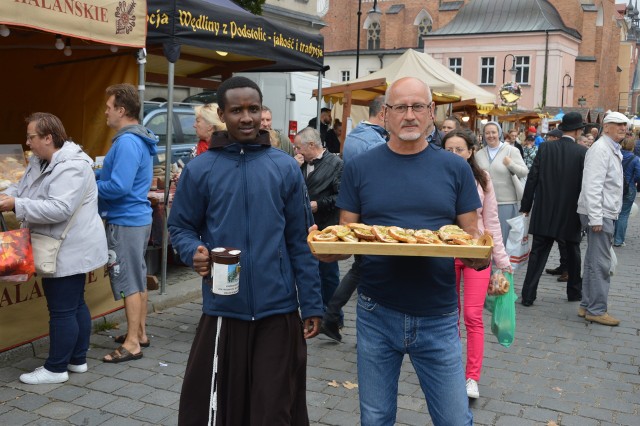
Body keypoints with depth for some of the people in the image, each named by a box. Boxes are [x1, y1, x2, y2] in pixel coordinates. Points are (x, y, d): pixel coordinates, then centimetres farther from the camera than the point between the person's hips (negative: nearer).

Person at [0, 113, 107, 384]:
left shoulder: (71, 167, -23)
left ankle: (56, 368, 10)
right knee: (75, 305, 17)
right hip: (67, 249, 10)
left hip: (70, 251, -10)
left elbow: (60, 208, -30)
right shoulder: (40, 161, 11)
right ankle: (77, 360, 28)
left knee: (62, 310, -1)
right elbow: (22, 187, 15)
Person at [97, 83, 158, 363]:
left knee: (129, 283, -2)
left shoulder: (127, 143, -20)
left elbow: (118, 187, -25)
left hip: (125, 222, -10)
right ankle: (140, 333, 29)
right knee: (138, 279, 17)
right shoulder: (138, 139, 12)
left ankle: (132, 344, 6)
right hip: (138, 217, 10)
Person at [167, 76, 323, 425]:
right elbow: (181, 227, 6)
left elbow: (300, 241, 3)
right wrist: (194, 252, -17)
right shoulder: (199, 169, 0)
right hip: (223, 309, 0)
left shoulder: (286, 168, 1)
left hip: (279, 310, 0)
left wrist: (312, 304, 0)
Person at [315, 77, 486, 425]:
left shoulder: (455, 169, 1)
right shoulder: (360, 168, 0)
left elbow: (471, 235, 4)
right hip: (376, 314, 0)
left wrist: (480, 255, -19)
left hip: (438, 317, 0)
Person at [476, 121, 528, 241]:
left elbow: (524, 173, -5)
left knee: (504, 236, 4)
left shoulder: (511, 150, -1)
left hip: (506, 203, -3)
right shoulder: (479, 154, 10)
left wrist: (510, 164, -20)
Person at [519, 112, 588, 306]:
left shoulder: (545, 148, -3)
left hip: (544, 212, 1)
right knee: (573, 253, 18)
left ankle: (528, 295, -1)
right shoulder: (582, 152, -8)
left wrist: (525, 207, 3)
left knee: (538, 253, 3)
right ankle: (574, 291, 31)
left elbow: (532, 179, -4)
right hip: (570, 214, -1)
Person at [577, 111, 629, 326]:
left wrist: (598, 216, 15)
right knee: (600, 263, -5)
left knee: (594, 262, 13)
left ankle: (588, 306, 21)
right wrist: (595, 218, -23)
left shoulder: (613, 150, 18)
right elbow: (592, 185, -21)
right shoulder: (600, 149, -14)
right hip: (599, 214, -10)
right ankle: (597, 310, 2)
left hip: (605, 213, 10)